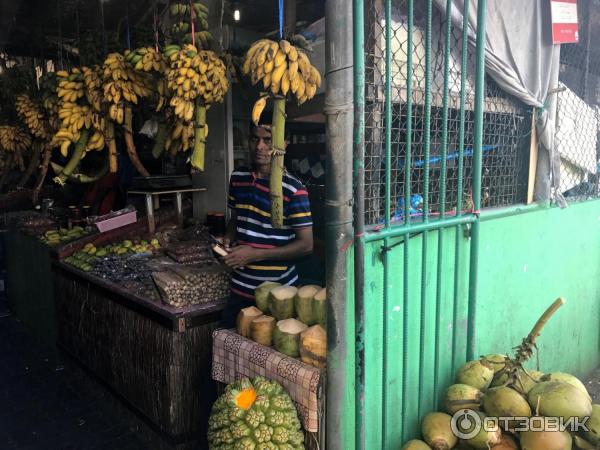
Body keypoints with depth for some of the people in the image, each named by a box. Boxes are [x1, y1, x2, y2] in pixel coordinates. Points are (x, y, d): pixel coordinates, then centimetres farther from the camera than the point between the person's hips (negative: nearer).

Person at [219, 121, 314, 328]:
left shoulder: (293, 189, -15)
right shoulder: (237, 178, 4)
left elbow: (306, 245, -15)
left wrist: (255, 254, -20)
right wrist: (228, 238, -3)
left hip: (277, 293, -5)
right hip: (240, 289, 6)